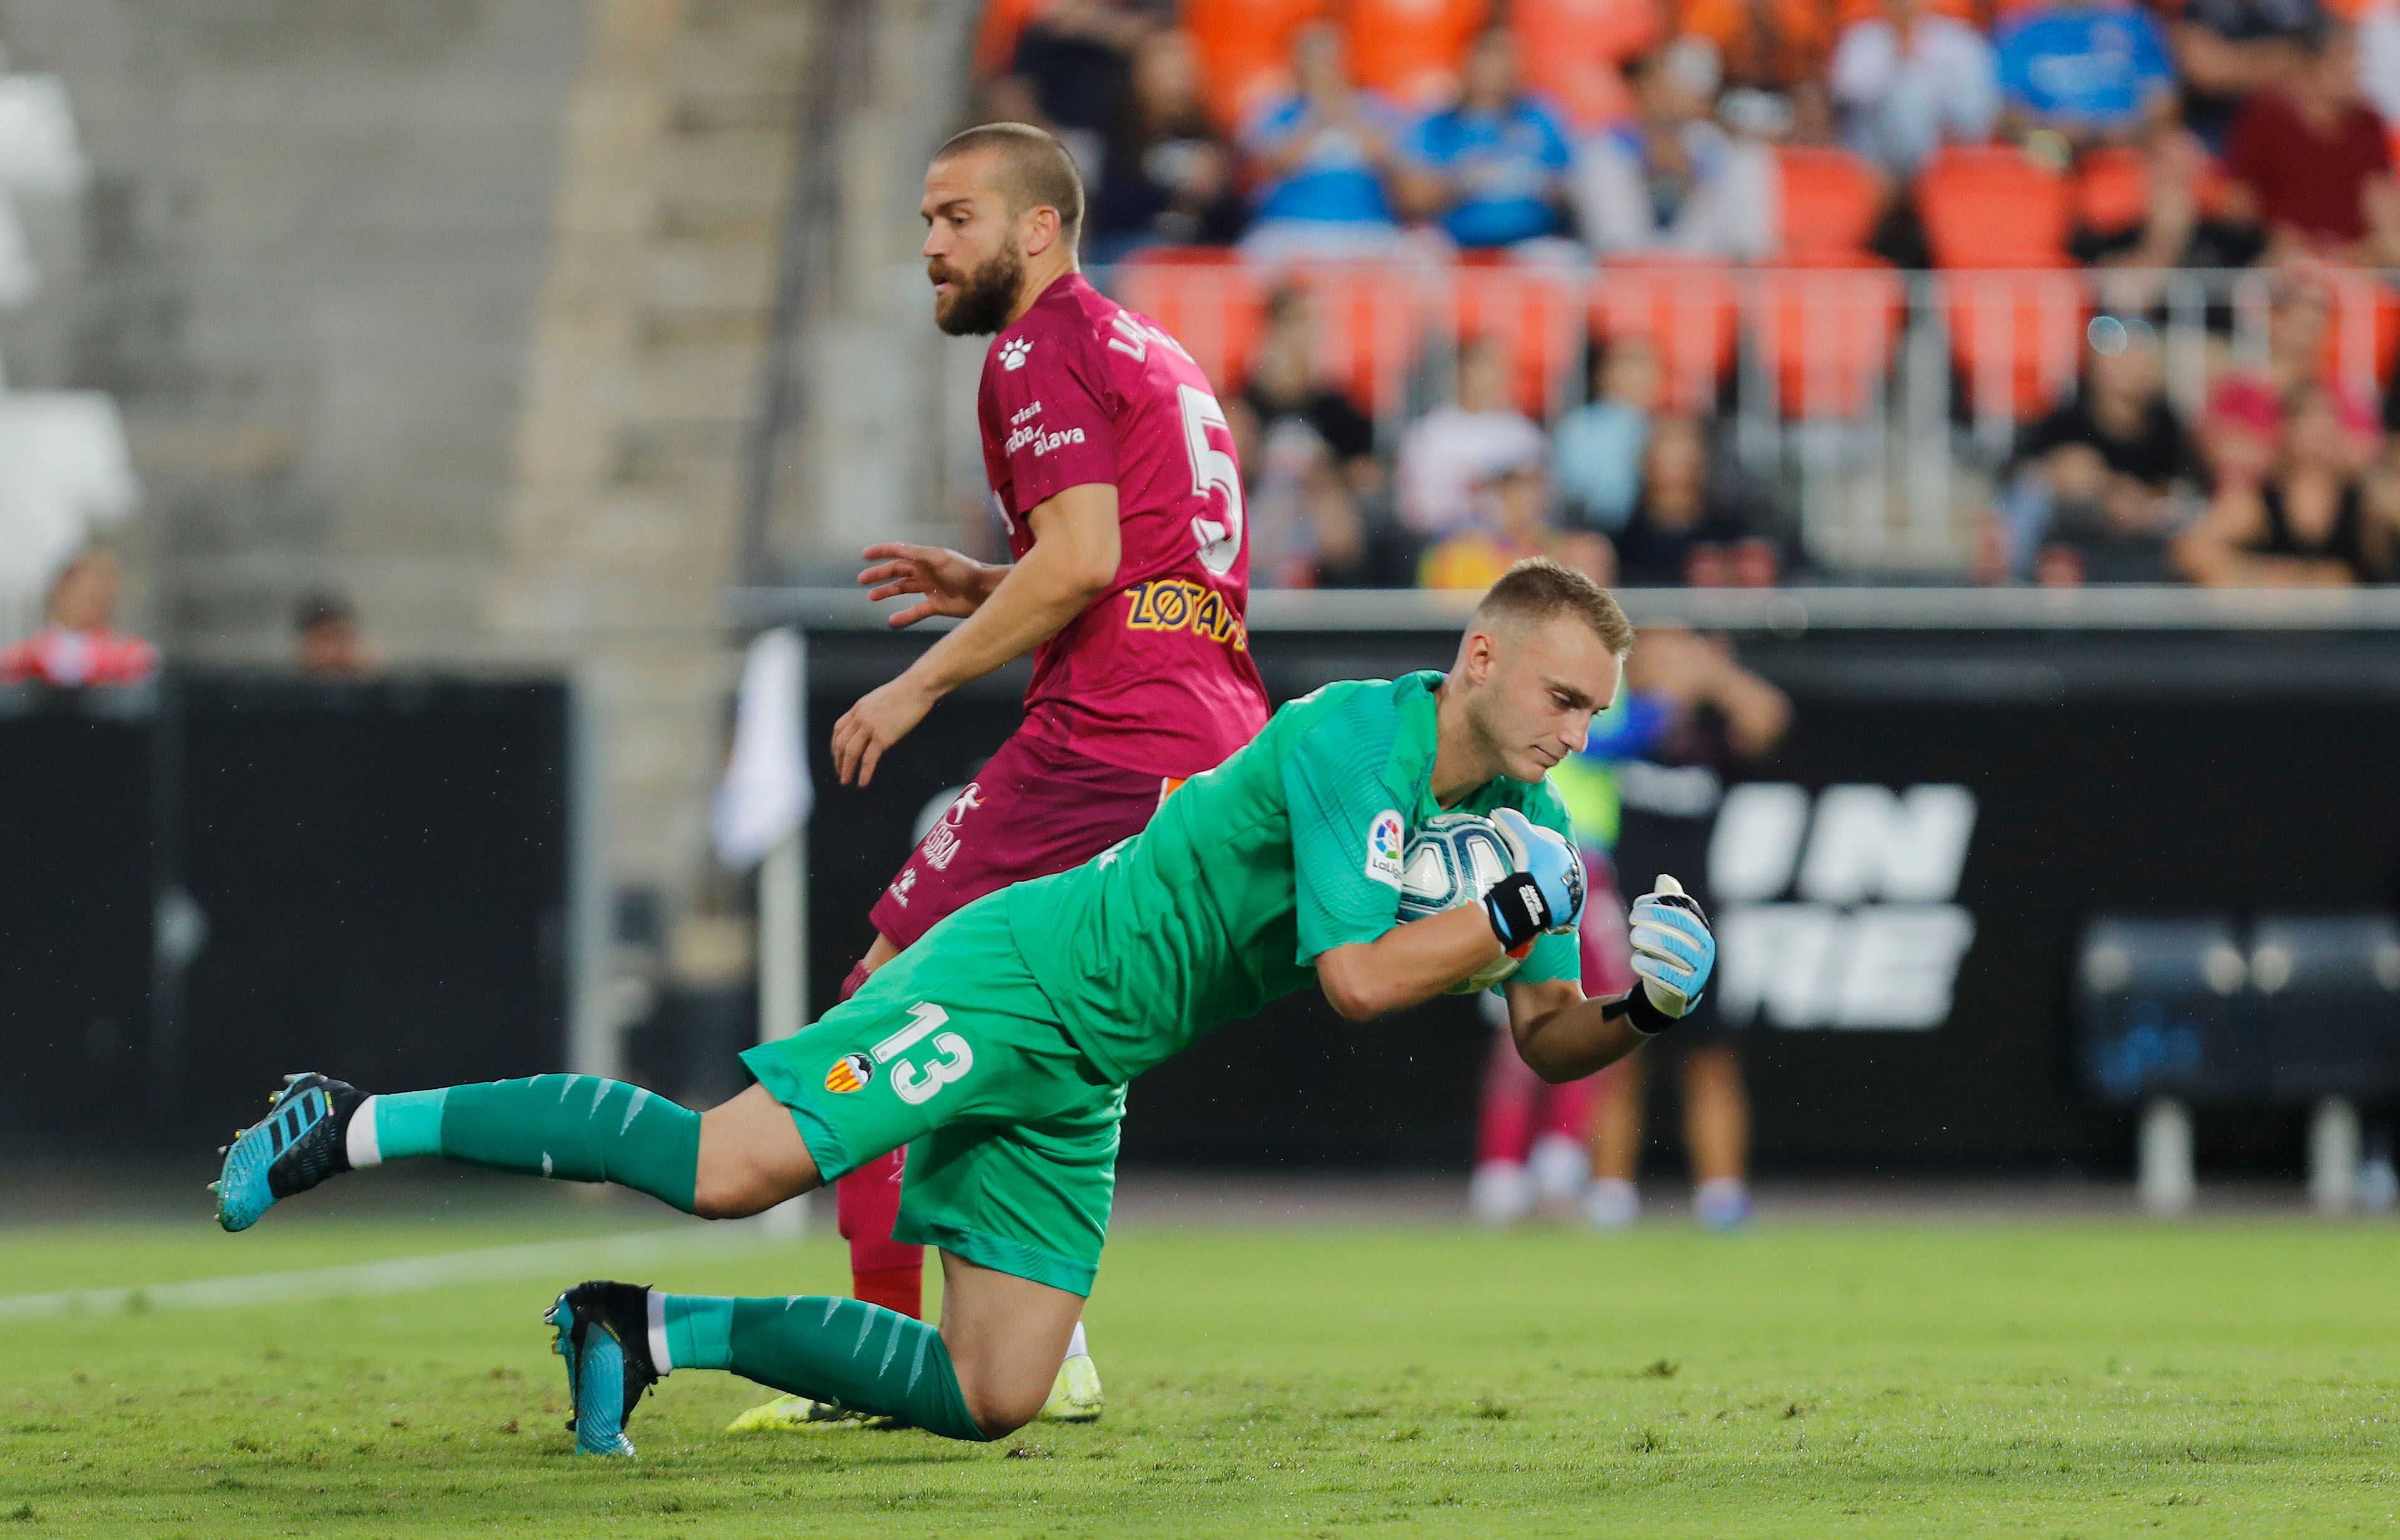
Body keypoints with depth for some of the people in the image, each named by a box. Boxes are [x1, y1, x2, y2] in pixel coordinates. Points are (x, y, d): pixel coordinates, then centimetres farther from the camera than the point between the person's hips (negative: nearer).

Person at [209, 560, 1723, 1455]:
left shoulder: (1523, 815, 10)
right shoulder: (1357, 738, -17)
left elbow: (1548, 1042, 13)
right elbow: (1357, 974, -23)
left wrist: (1642, 1006, -5)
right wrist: (1515, 915, -20)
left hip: (1079, 1082, 9)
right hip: (1018, 978, -9)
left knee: (990, 1399, 0)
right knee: (727, 1170, -24)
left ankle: (662, 1332, 10)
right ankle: (363, 1125, -11)